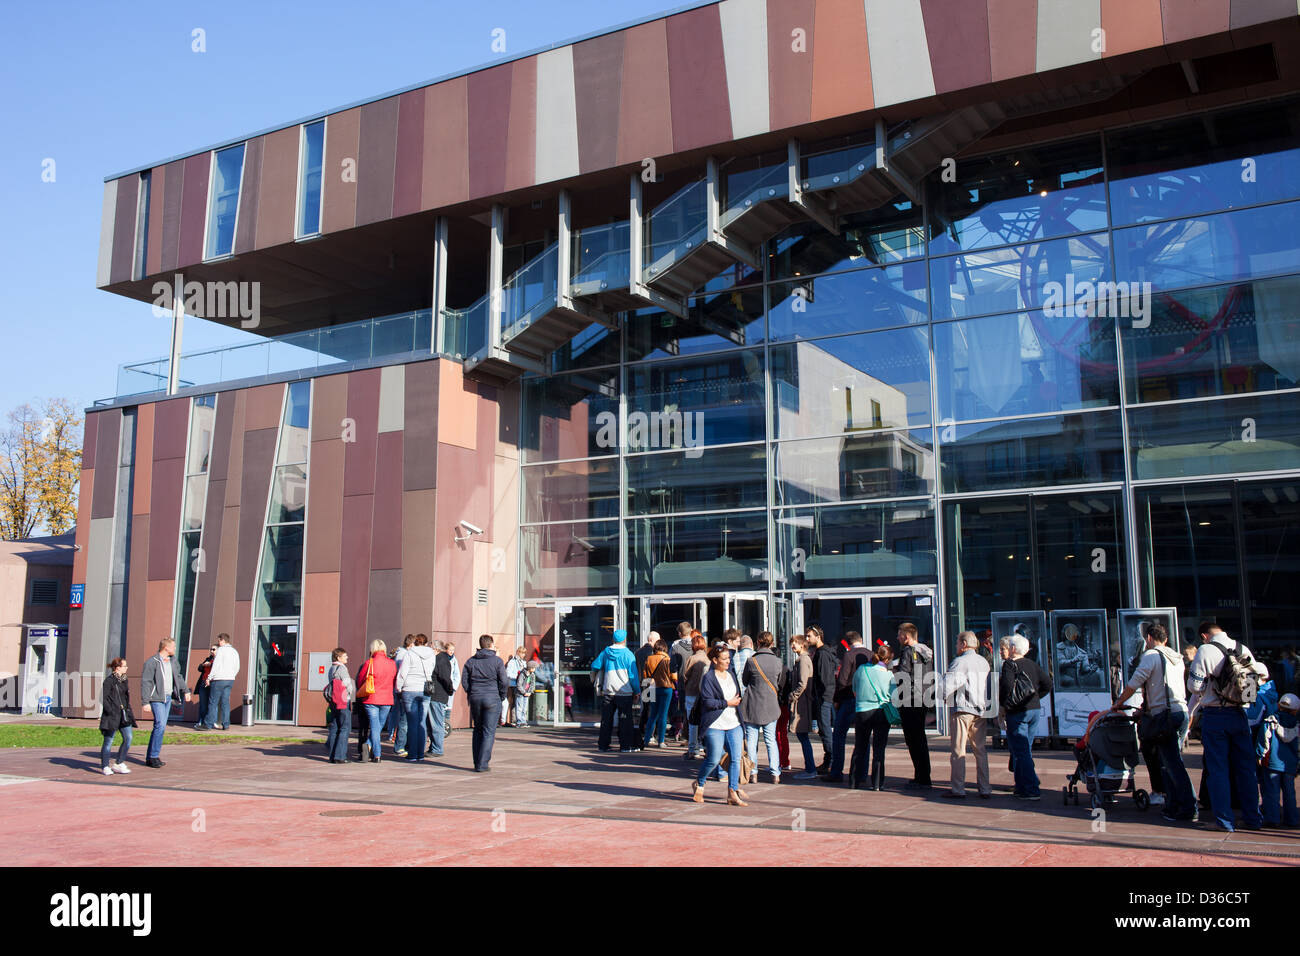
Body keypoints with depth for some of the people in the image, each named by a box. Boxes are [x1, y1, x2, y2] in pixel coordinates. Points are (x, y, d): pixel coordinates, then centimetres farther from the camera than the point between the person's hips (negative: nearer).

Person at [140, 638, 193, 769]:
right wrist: (145, 702, -17)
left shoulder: (173, 661, 13)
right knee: (160, 725, -15)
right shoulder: (152, 662, -11)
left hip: (168, 698, 8)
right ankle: (153, 757, -7)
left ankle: (150, 757, 16)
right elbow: (145, 683, -13)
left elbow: (178, 677, 26)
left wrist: (185, 691, 23)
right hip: (157, 698, -8)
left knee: (160, 726, 9)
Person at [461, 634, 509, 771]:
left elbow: (464, 681, 5)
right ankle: (482, 765, -5)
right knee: (489, 732, 0)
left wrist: (471, 694, 14)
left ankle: (477, 763, 16)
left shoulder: (471, 661, 6)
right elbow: (503, 682, -7)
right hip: (492, 699, -4)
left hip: (475, 699, 4)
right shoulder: (497, 661, -5)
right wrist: (501, 697, 6)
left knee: (477, 730, 15)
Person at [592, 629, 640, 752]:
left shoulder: (606, 652, 2)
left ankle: (603, 744, 15)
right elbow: (633, 675, -8)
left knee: (606, 719, 12)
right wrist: (636, 691, 1)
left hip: (607, 692, 4)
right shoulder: (628, 654, -9)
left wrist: (594, 678, 31)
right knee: (625, 719, 2)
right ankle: (625, 745, 1)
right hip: (624, 692, -4)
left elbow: (594, 666, 9)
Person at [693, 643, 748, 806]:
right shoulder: (708, 678, -8)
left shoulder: (731, 675, 15)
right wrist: (727, 703, -13)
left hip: (733, 724, 6)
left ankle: (732, 793, 5)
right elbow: (708, 702, -16)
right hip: (715, 726, -6)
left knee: (735, 758, -1)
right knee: (714, 759, -4)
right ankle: (699, 785, 21)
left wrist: (738, 702, 12)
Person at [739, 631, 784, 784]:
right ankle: (775, 773, 5)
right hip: (771, 705, 2)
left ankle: (753, 772, 10)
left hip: (752, 704, -2)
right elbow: (781, 682, 9)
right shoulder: (778, 662, -4)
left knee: (751, 739, 8)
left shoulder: (751, 661, -11)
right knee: (771, 739, 10)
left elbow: (744, 681, 3)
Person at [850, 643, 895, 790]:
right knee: (879, 749, 5)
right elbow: (893, 697, -1)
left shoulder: (861, 669, 0)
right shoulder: (888, 674, -5)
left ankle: (854, 781, 15)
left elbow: (855, 691, 11)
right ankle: (877, 783, 5)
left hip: (861, 711, 2)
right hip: (881, 712, -2)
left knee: (859, 748, 12)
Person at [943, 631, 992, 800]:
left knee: (958, 751, 0)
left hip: (963, 710, -6)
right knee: (981, 750, 11)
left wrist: (944, 697, 2)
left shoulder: (959, 663, -11)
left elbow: (947, 686, -16)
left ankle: (958, 789, 1)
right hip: (982, 710, 6)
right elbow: (989, 686, 14)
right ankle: (985, 789, 11)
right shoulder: (984, 662, 10)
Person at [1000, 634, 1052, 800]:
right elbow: (1048, 684, 10)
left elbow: (1007, 687, -20)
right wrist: (1034, 698, 16)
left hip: (1017, 712, -7)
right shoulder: (1033, 665, 11)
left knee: (1020, 752, -6)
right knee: (1025, 750, 16)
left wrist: (1004, 707, -9)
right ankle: (1022, 786, 20)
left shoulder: (1009, 665, -9)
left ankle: (1031, 790, -10)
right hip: (1035, 709, 7)